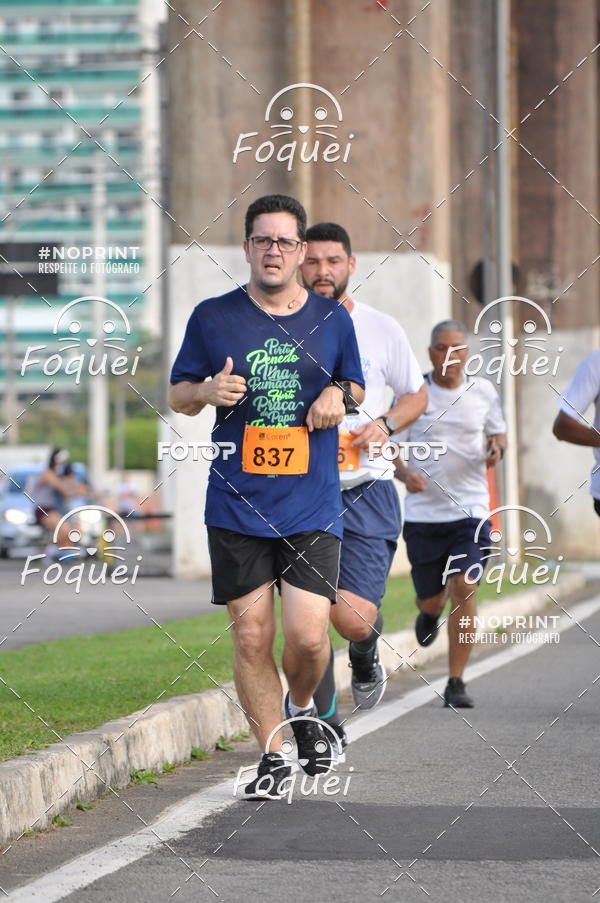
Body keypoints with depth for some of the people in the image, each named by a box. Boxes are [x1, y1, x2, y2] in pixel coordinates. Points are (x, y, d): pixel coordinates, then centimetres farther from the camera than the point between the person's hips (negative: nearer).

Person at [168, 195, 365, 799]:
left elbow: (356, 388, 21)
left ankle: (302, 709, 24)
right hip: (236, 507, 0)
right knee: (251, 637, 0)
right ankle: (271, 755, 13)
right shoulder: (213, 317, 3)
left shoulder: (332, 319, 7)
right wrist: (209, 392, -11)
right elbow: (177, 395, 12)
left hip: (313, 507, 0)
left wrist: (339, 395, -3)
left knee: (307, 635, -9)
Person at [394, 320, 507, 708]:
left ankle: (456, 683, -7)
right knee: (431, 600, 8)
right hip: (423, 512, 0)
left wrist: (497, 447, -6)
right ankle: (431, 613, 49)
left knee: (464, 590, -16)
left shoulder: (483, 391, 4)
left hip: (470, 510, 0)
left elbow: (498, 432, 18)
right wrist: (404, 472, -17)